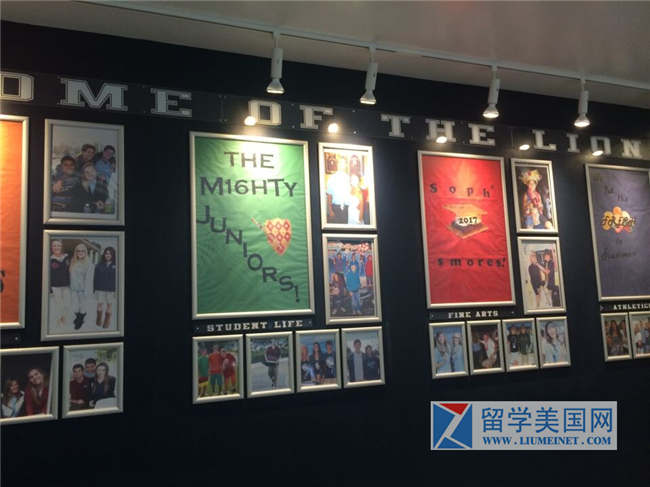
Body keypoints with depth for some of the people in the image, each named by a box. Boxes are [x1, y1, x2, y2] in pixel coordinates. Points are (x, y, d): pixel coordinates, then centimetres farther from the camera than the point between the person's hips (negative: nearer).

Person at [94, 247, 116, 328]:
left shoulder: (115, 265, -2)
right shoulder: (99, 265, 4)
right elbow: (95, 278, 6)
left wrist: (116, 289, -6)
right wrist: (94, 288, 3)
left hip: (111, 289, -1)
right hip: (100, 288, 1)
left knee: (109, 304, 5)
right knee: (100, 304, 3)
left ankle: (107, 322, 16)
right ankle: (98, 321, 16)